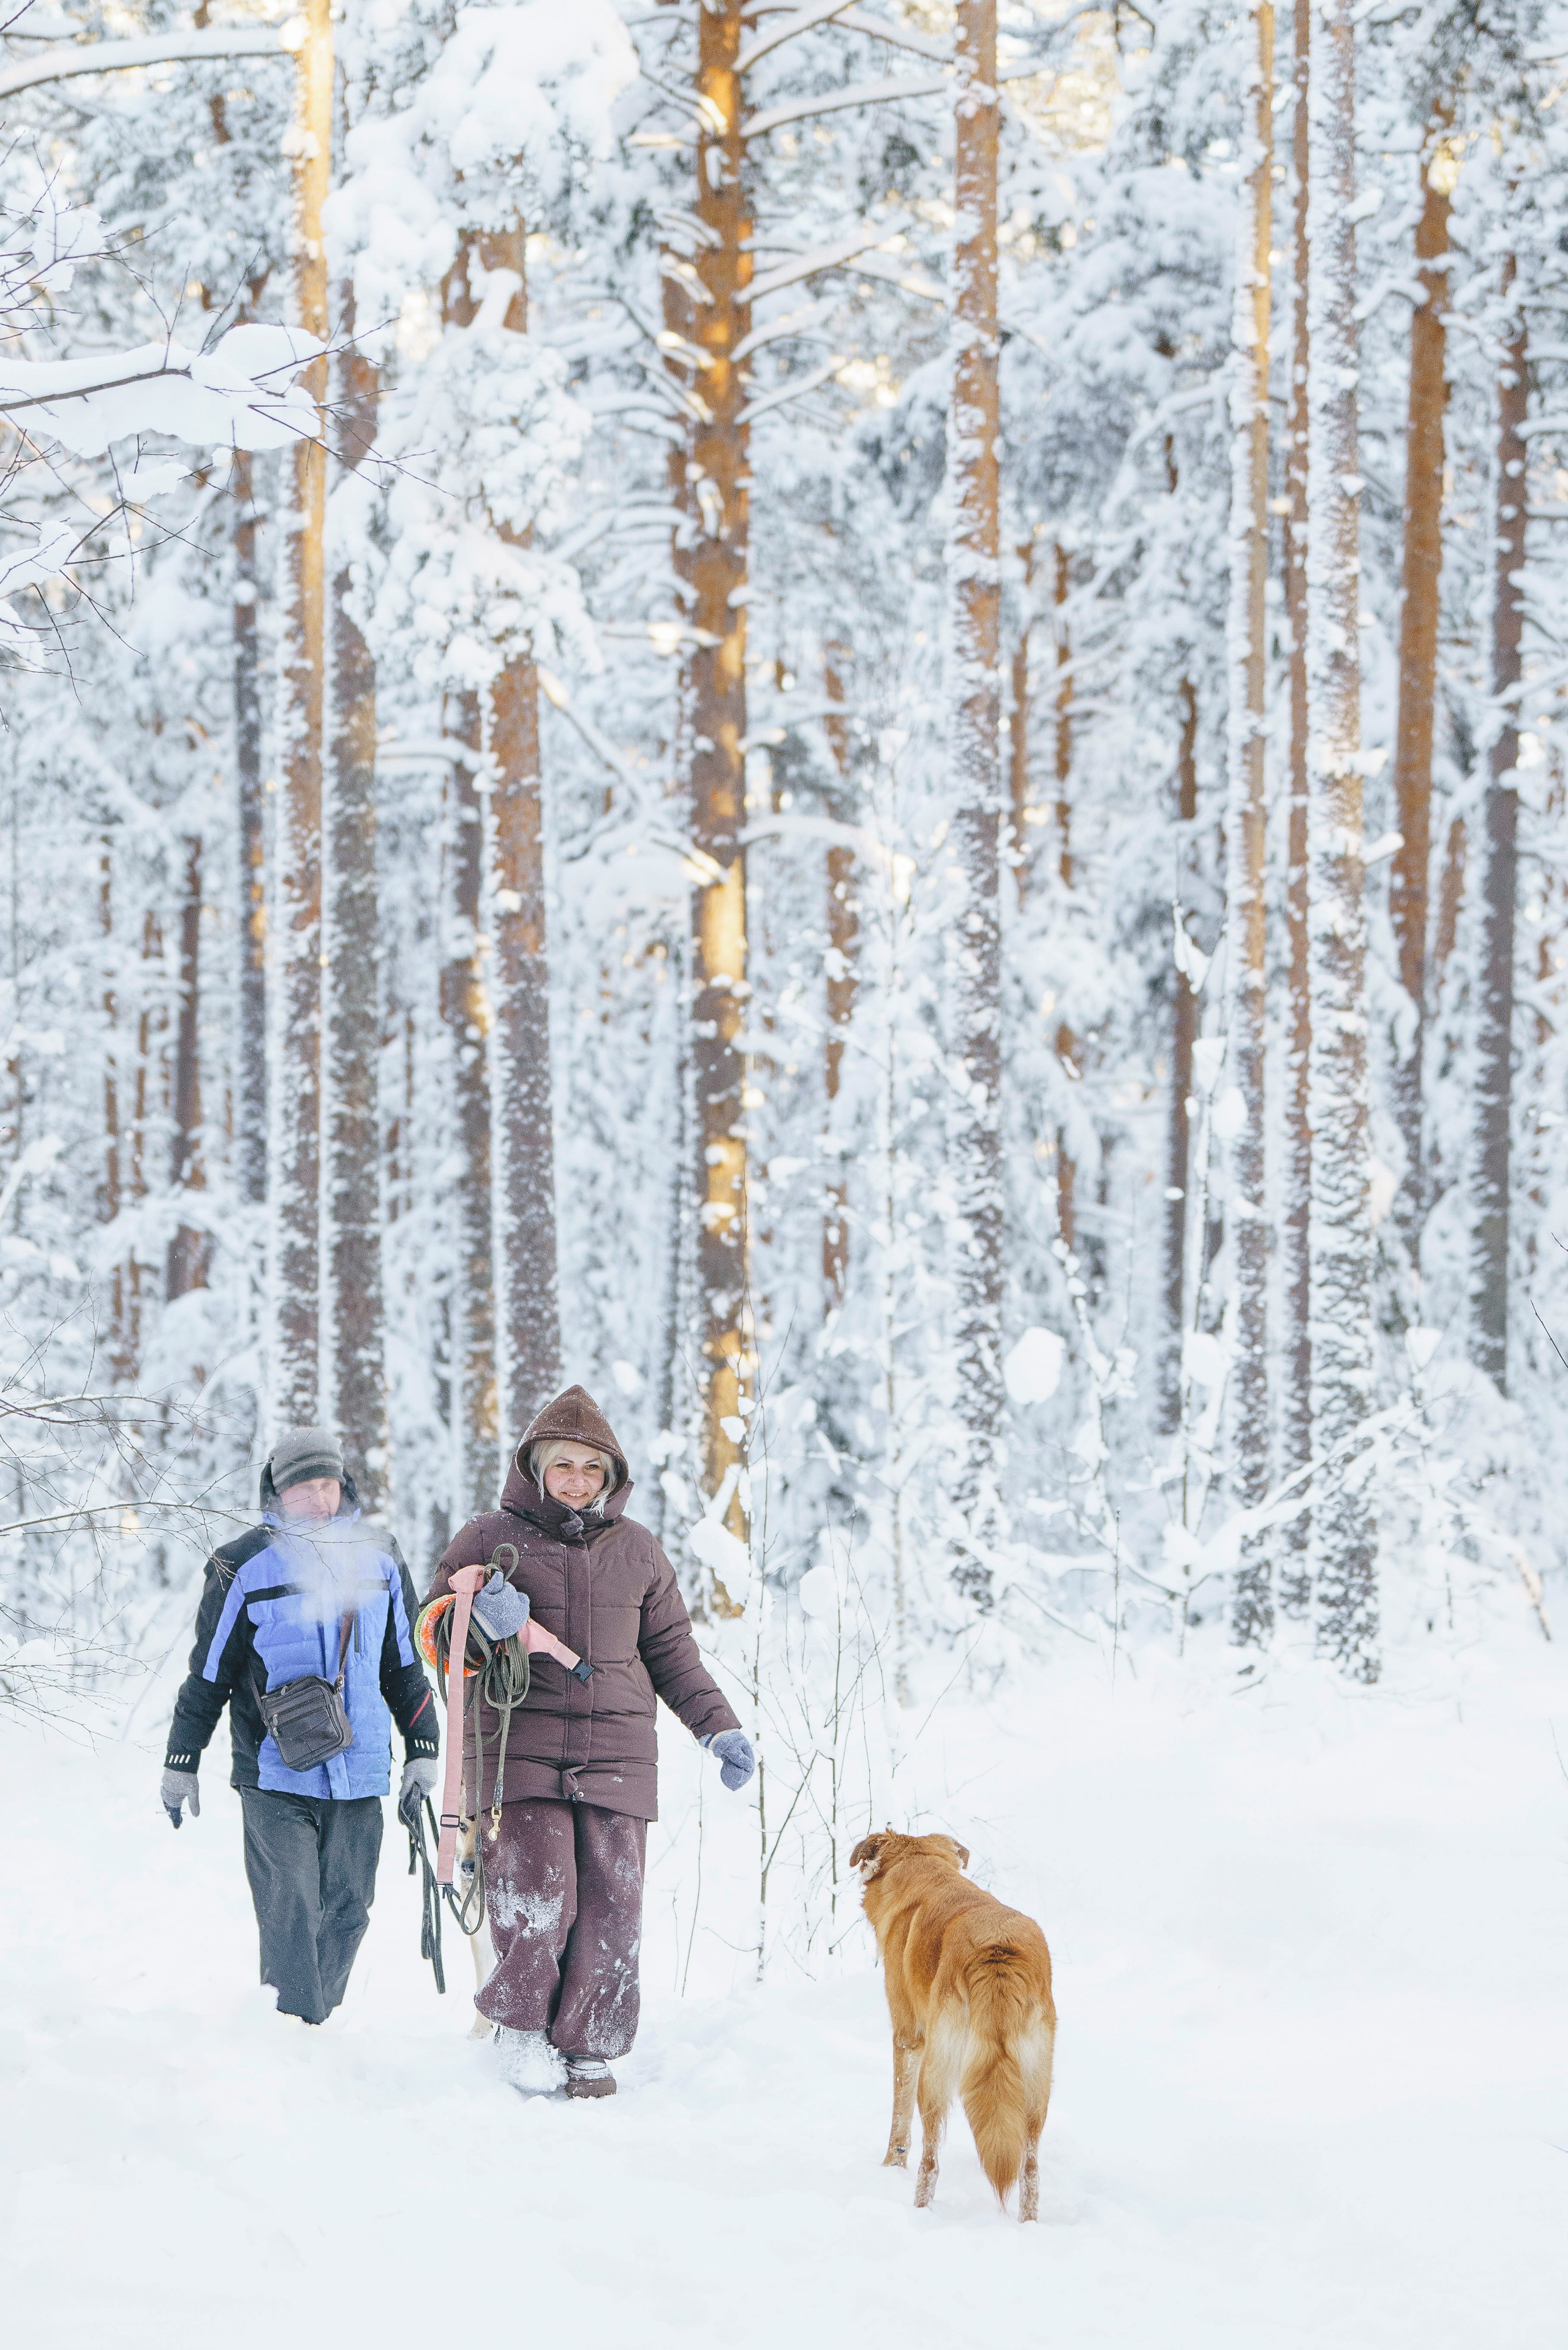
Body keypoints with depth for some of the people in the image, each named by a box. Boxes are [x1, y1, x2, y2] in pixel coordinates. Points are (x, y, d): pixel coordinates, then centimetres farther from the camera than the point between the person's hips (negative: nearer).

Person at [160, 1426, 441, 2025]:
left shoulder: (380, 1559, 8)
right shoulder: (246, 1567, -3)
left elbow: (405, 1665, 18)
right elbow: (208, 1673, 4)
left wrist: (422, 1749, 14)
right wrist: (181, 1762, 5)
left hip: (359, 1774, 4)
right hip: (275, 1777, -4)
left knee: (345, 1915, 6)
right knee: (290, 1917, -10)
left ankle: (314, 2019, 19)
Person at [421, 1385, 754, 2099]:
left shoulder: (637, 1550, 15)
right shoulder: (491, 1539, 6)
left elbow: (670, 1650, 22)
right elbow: (433, 1630, 9)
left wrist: (717, 1727, 13)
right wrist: (479, 1623, -14)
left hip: (617, 1751, 3)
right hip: (520, 1744, -3)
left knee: (611, 1901, -4)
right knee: (536, 1892, -16)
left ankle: (589, 2045, 8)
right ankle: (519, 2021, 6)